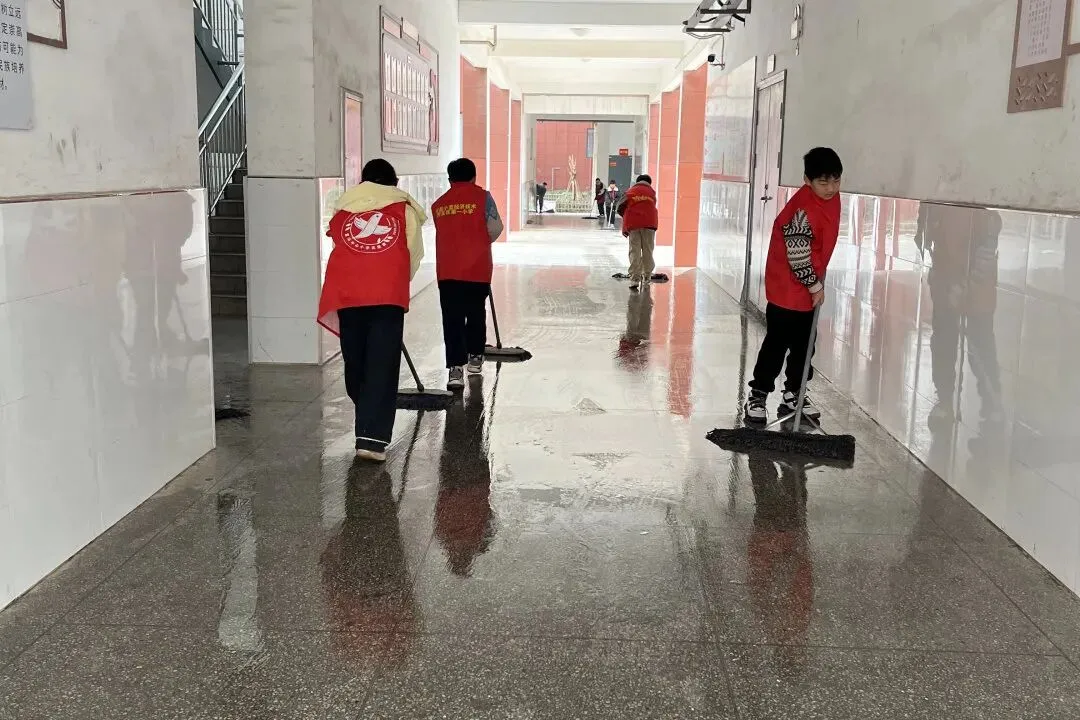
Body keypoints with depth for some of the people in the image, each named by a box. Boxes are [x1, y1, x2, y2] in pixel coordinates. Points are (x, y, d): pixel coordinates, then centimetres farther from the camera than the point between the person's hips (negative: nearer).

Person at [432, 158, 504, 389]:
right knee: (476, 313, 17)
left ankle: (456, 367, -10)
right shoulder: (482, 196, 1)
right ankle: (475, 356, 30)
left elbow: (443, 232, 10)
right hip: (477, 268, -1)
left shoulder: (439, 204, 9)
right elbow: (495, 229, -3)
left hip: (447, 270, 1)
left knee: (452, 318, -1)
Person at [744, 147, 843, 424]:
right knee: (777, 343, -2)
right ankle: (758, 394, 10)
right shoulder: (803, 209, -26)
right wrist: (814, 285, -13)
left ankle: (793, 394, 27)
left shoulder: (832, 197, 1)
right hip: (786, 287, -9)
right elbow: (797, 254, -23)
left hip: (810, 288, 9)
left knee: (804, 344, 15)